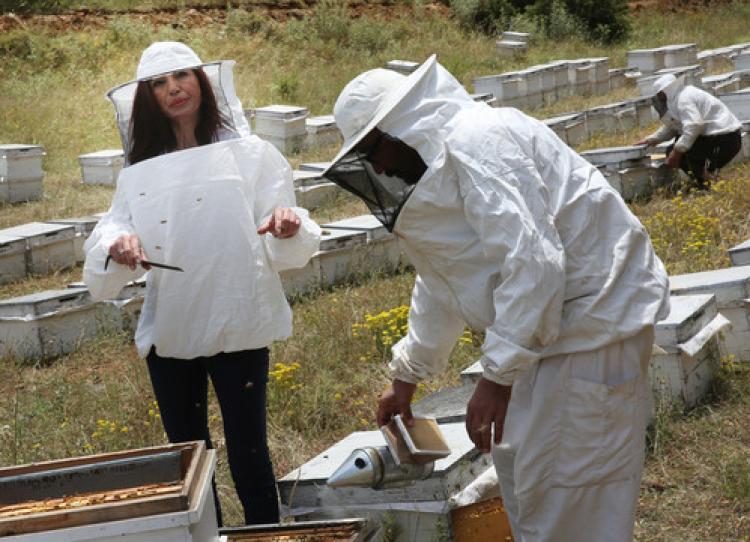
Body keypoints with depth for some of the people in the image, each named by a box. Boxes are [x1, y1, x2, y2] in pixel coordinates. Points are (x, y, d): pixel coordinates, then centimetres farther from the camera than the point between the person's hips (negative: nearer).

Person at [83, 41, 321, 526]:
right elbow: (110, 235, 0)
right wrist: (118, 247, -23)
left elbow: (281, 251, -5)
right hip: (169, 331, 4)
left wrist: (289, 229, -28)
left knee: (248, 455, -1)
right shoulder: (139, 172, 8)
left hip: (238, 327, -3)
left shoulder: (250, 154, -2)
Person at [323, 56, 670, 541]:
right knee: (520, 468, 18)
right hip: (548, 323, 11)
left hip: (592, 316, -11)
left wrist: (498, 375, -23)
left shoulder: (475, 145, -18)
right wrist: (407, 377, 33)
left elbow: (531, 263, -27)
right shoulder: (440, 162, 16)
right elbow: (441, 286, 27)